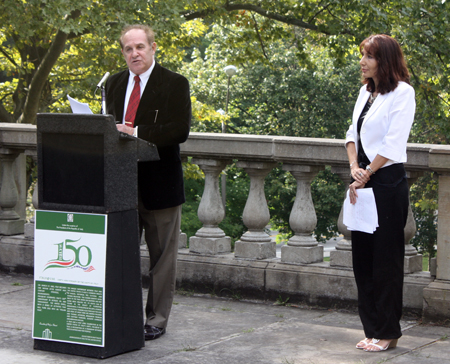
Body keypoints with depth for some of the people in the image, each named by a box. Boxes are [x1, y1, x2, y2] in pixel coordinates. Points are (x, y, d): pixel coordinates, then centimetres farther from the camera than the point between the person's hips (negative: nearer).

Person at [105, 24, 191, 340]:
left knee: (162, 256, 5)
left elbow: (180, 131, -15)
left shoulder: (175, 84, -5)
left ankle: (157, 320, 13)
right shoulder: (114, 84, 13)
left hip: (159, 183, -5)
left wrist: (136, 133, -22)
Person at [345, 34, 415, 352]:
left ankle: (388, 333, 7)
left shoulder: (402, 93, -9)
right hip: (364, 183, 8)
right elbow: (354, 132, 14)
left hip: (388, 182, -8)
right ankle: (373, 329, 18)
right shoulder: (366, 92, 14)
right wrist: (354, 168, -3)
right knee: (363, 257, 9)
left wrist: (365, 176, -13)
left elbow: (393, 143, -14)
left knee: (386, 258, -2)